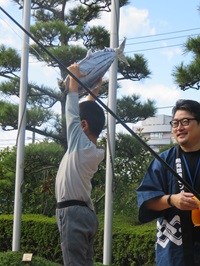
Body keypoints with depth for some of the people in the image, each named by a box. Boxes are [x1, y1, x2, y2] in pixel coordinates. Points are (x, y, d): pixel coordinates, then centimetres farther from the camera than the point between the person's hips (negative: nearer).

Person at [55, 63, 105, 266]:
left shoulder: (81, 144, -8)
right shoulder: (94, 150, 14)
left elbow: (71, 112, -3)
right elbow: (87, 113, 25)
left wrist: (75, 78, 5)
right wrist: (93, 94, 31)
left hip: (73, 213, -9)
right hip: (85, 213, 9)